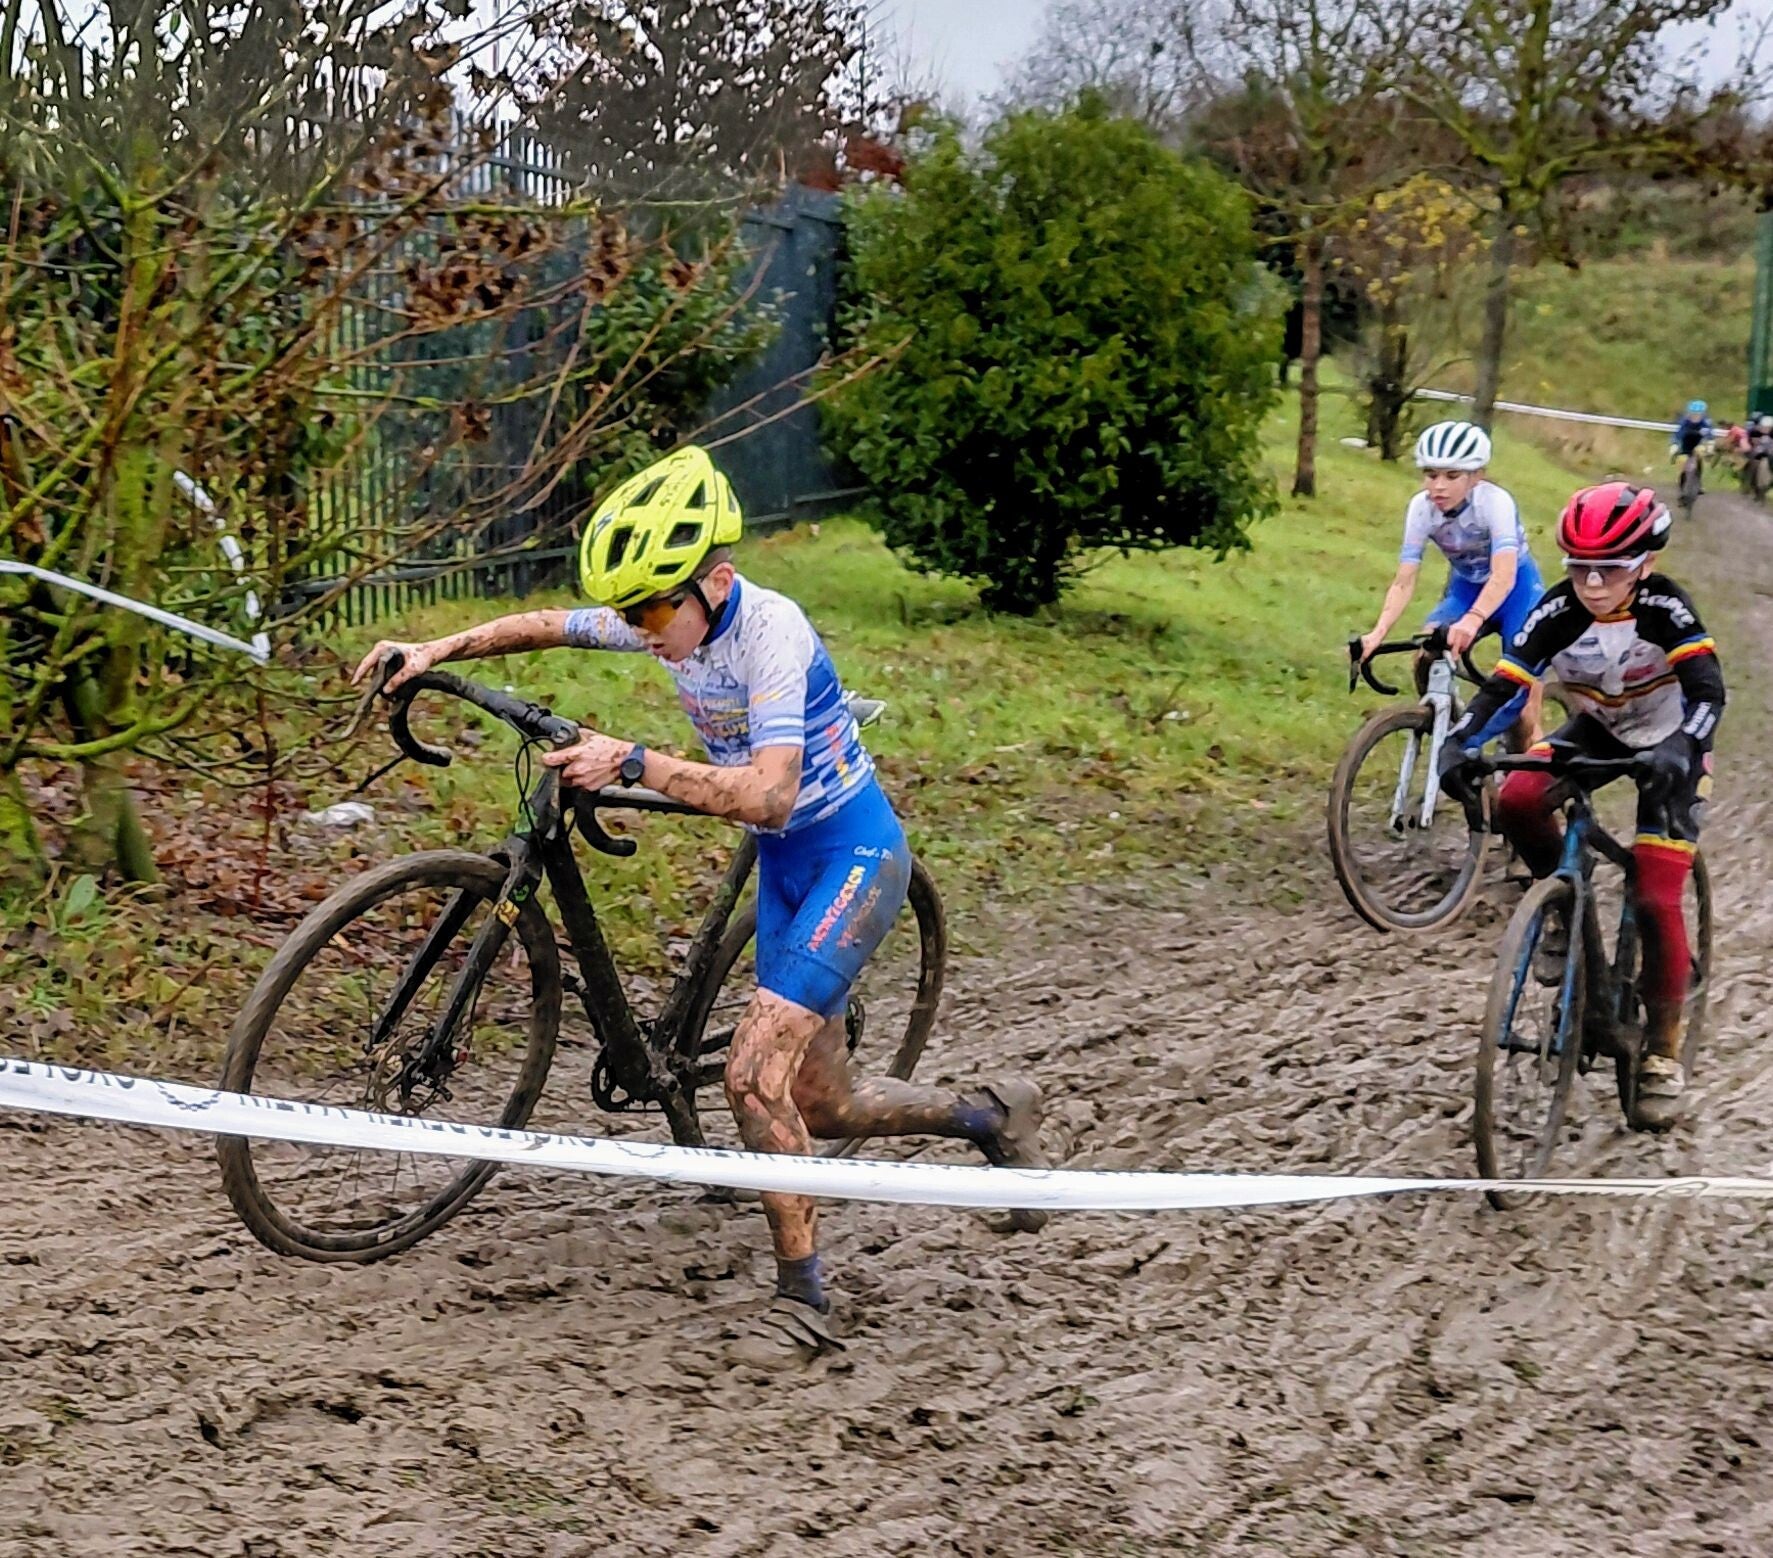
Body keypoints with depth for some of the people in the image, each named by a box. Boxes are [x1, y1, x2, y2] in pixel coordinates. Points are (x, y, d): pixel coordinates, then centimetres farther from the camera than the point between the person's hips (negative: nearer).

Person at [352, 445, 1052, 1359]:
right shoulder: (664, 619, -6)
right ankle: (991, 1116, 35)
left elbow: (768, 796, -38)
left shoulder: (772, 631, -27)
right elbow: (546, 627, 11)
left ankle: (802, 1301, -6)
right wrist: (437, 652, -2)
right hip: (784, 865, 8)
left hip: (854, 860, -8)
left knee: (755, 1074, -20)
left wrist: (632, 763, -41)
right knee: (819, 1105, 12)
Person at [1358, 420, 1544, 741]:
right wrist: (1378, 633, -37)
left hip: (1514, 589, -4)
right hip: (1465, 588, 4)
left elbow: (1504, 575, -42)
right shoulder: (1421, 508, -19)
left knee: (1524, 703, -10)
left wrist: (1472, 620, -59)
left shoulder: (1495, 502, -30)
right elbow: (1404, 582, -20)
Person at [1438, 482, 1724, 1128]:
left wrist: (1679, 748, -58)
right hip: (1597, 731, 3)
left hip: (1670, 745, -3)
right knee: (1517, 801, -28)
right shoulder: (1558, 611, -22)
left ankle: (1663, 1049, 4)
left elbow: (1708, 689, -38)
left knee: (1656, 900, -14)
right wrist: (1458, 744, -46)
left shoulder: (1664, 606, -28)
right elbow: (1502, 683, -29)